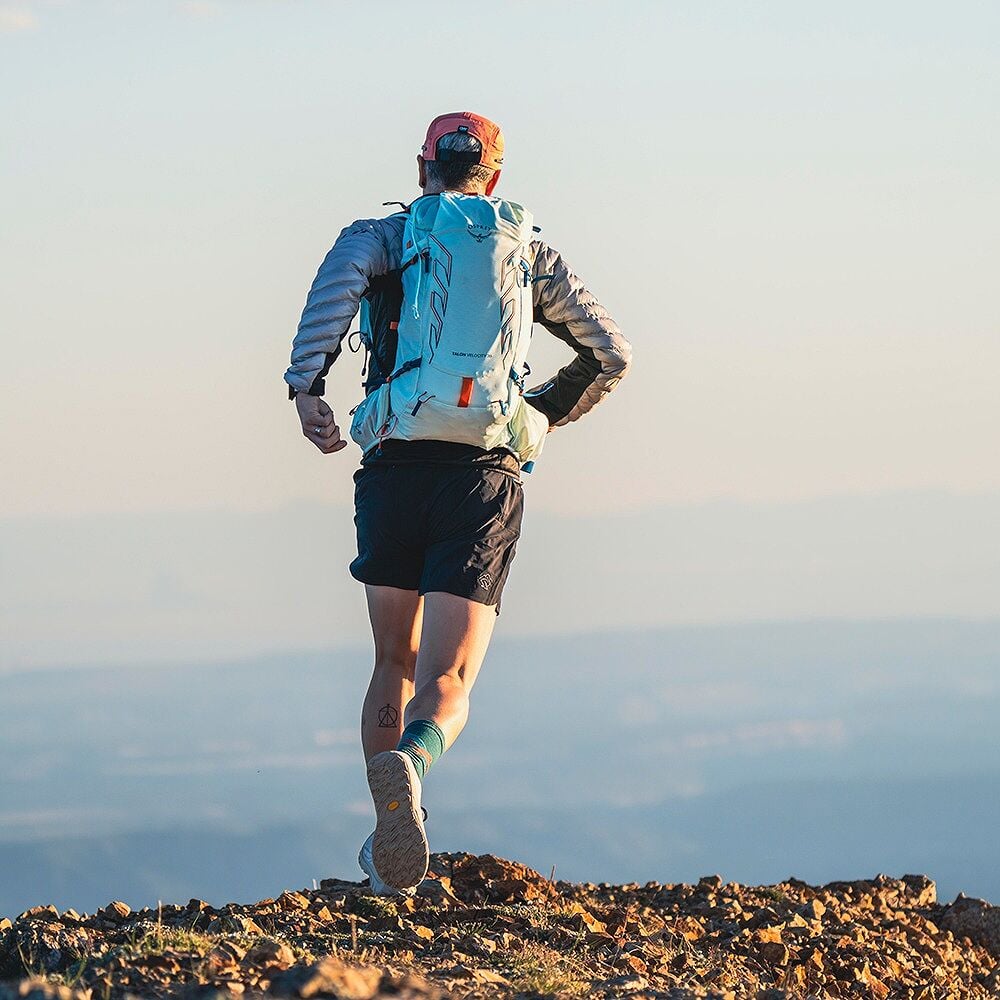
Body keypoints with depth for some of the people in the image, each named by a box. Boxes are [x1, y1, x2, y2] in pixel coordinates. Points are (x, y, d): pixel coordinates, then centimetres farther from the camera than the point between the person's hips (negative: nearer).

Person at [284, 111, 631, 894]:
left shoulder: (382, 237, 10)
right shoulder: (528, 254, 16)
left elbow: (342, 275, -16)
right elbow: (611, 355, 22)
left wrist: (307, 384, -22)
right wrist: (545, 414, 35)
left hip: (395, 470, 1)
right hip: (485, 478, -1)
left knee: (395, 665, 21)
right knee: (446, 685, -7)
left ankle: (387, 841, 17)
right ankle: (410, 764, -41)